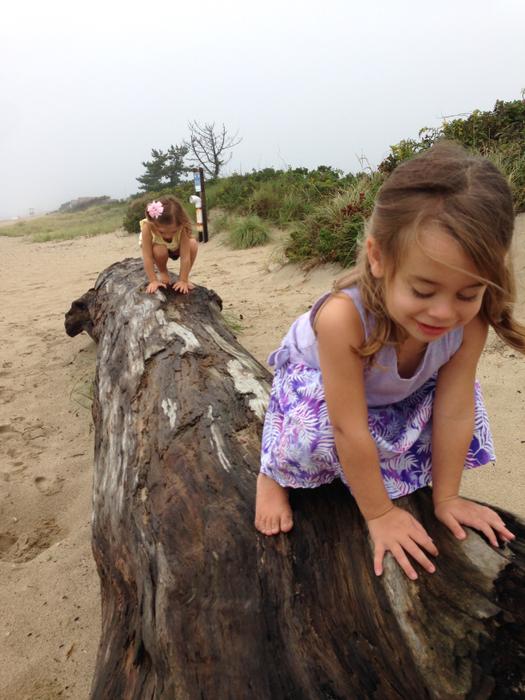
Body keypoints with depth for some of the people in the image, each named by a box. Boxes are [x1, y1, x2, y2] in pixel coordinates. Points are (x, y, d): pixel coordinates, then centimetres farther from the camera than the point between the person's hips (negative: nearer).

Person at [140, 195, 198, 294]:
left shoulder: (182, 227, -38)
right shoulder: (147, 227, -40)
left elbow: (185, 257, -34)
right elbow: (147, 257, -35)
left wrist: (183, 280, -33)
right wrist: (153, 280, -34)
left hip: (175, 248, 1)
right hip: (158, 246, -1)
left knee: (193, 245, -28)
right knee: (159, 250, -36)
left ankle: (186, 277, -5)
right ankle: (163, 273, -3)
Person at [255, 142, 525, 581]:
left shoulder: (469, 318, -32)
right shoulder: (342, 317, -46)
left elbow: (454, 411, -23)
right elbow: (350, 430, -37)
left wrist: (445, 496, -14)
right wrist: (379, 514, -25)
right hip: (316, 381, -5)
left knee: (462, 395, -13)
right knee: (317, 431, -34)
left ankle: (404, 475, 15)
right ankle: (274, 473, 2)